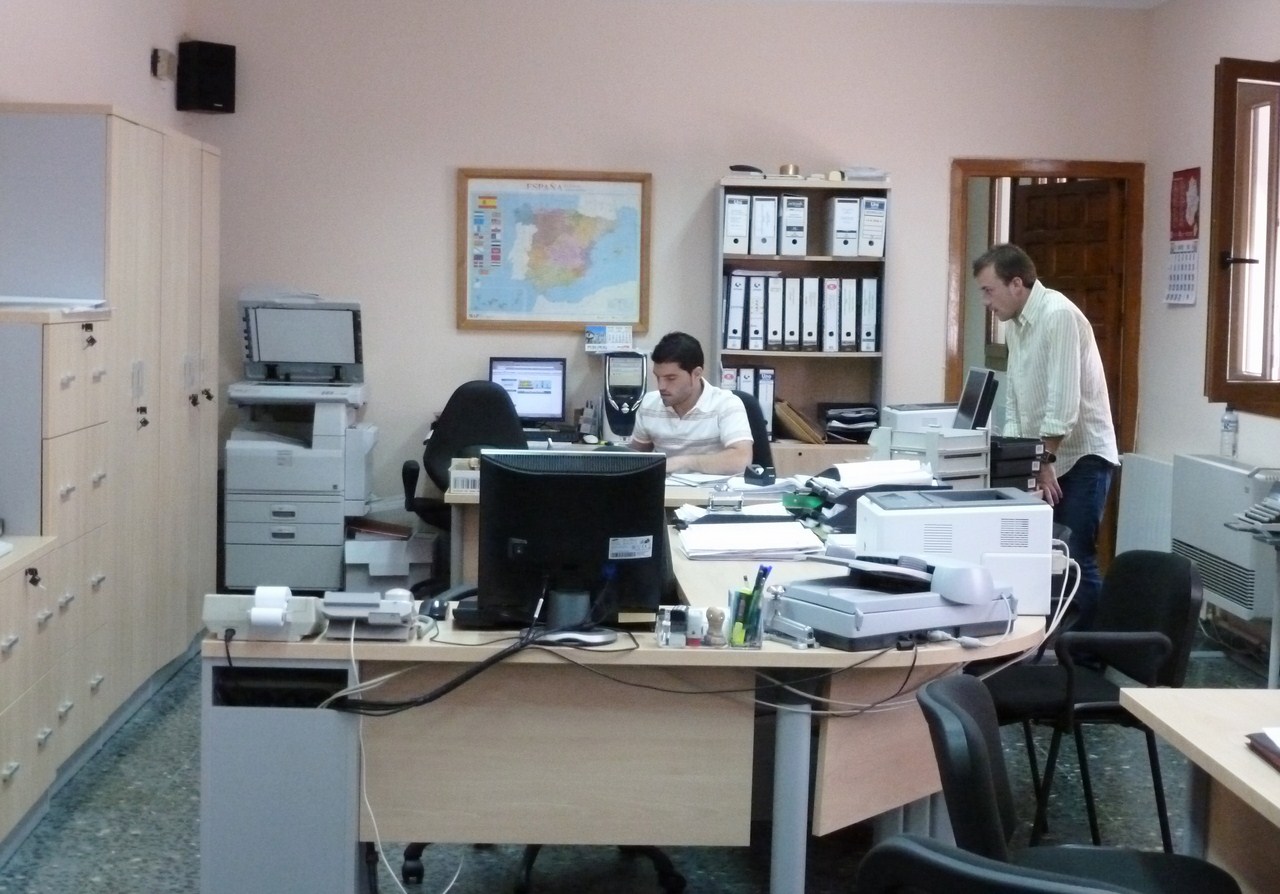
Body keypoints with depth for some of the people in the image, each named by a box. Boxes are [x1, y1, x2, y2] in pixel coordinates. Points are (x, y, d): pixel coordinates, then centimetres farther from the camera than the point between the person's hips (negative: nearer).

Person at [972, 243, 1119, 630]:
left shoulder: (1059, 315, -19)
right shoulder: (1015, 324, 9)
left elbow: (1064, 399, -22)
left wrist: (1045, 460, -18)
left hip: (1081, 456, -8)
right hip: (1045, 457, 8)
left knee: (1075, 559, -8)